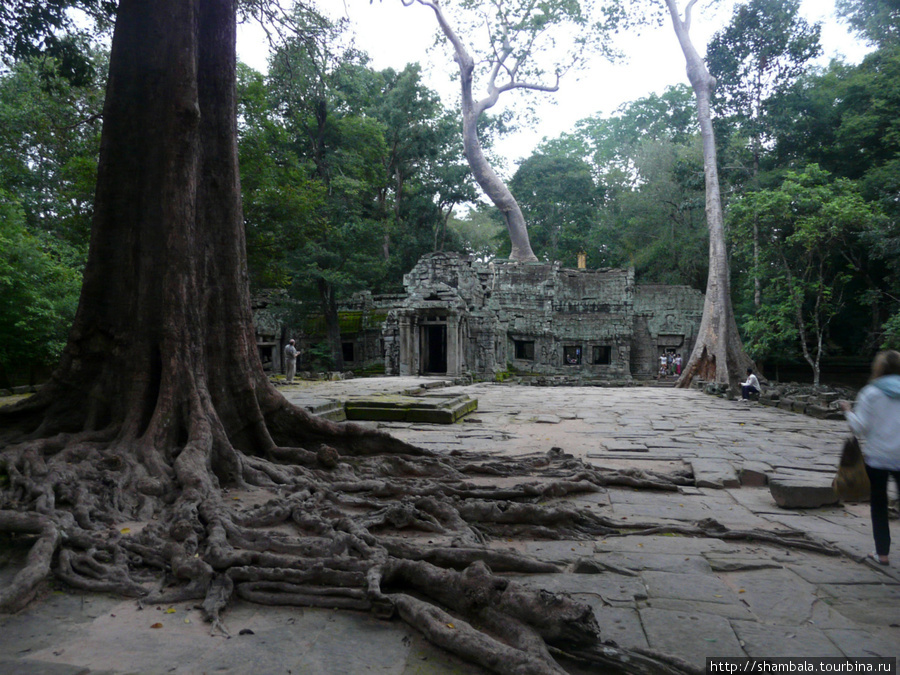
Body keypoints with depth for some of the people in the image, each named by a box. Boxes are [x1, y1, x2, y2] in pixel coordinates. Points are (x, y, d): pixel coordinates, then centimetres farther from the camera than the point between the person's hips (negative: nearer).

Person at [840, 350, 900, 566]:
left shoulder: (871, 393, -8)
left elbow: (860, 427, -9)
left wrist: (848, 412, 6)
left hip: (877, 457, -2)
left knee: (879, 505, 11)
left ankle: (882, 552, 16)